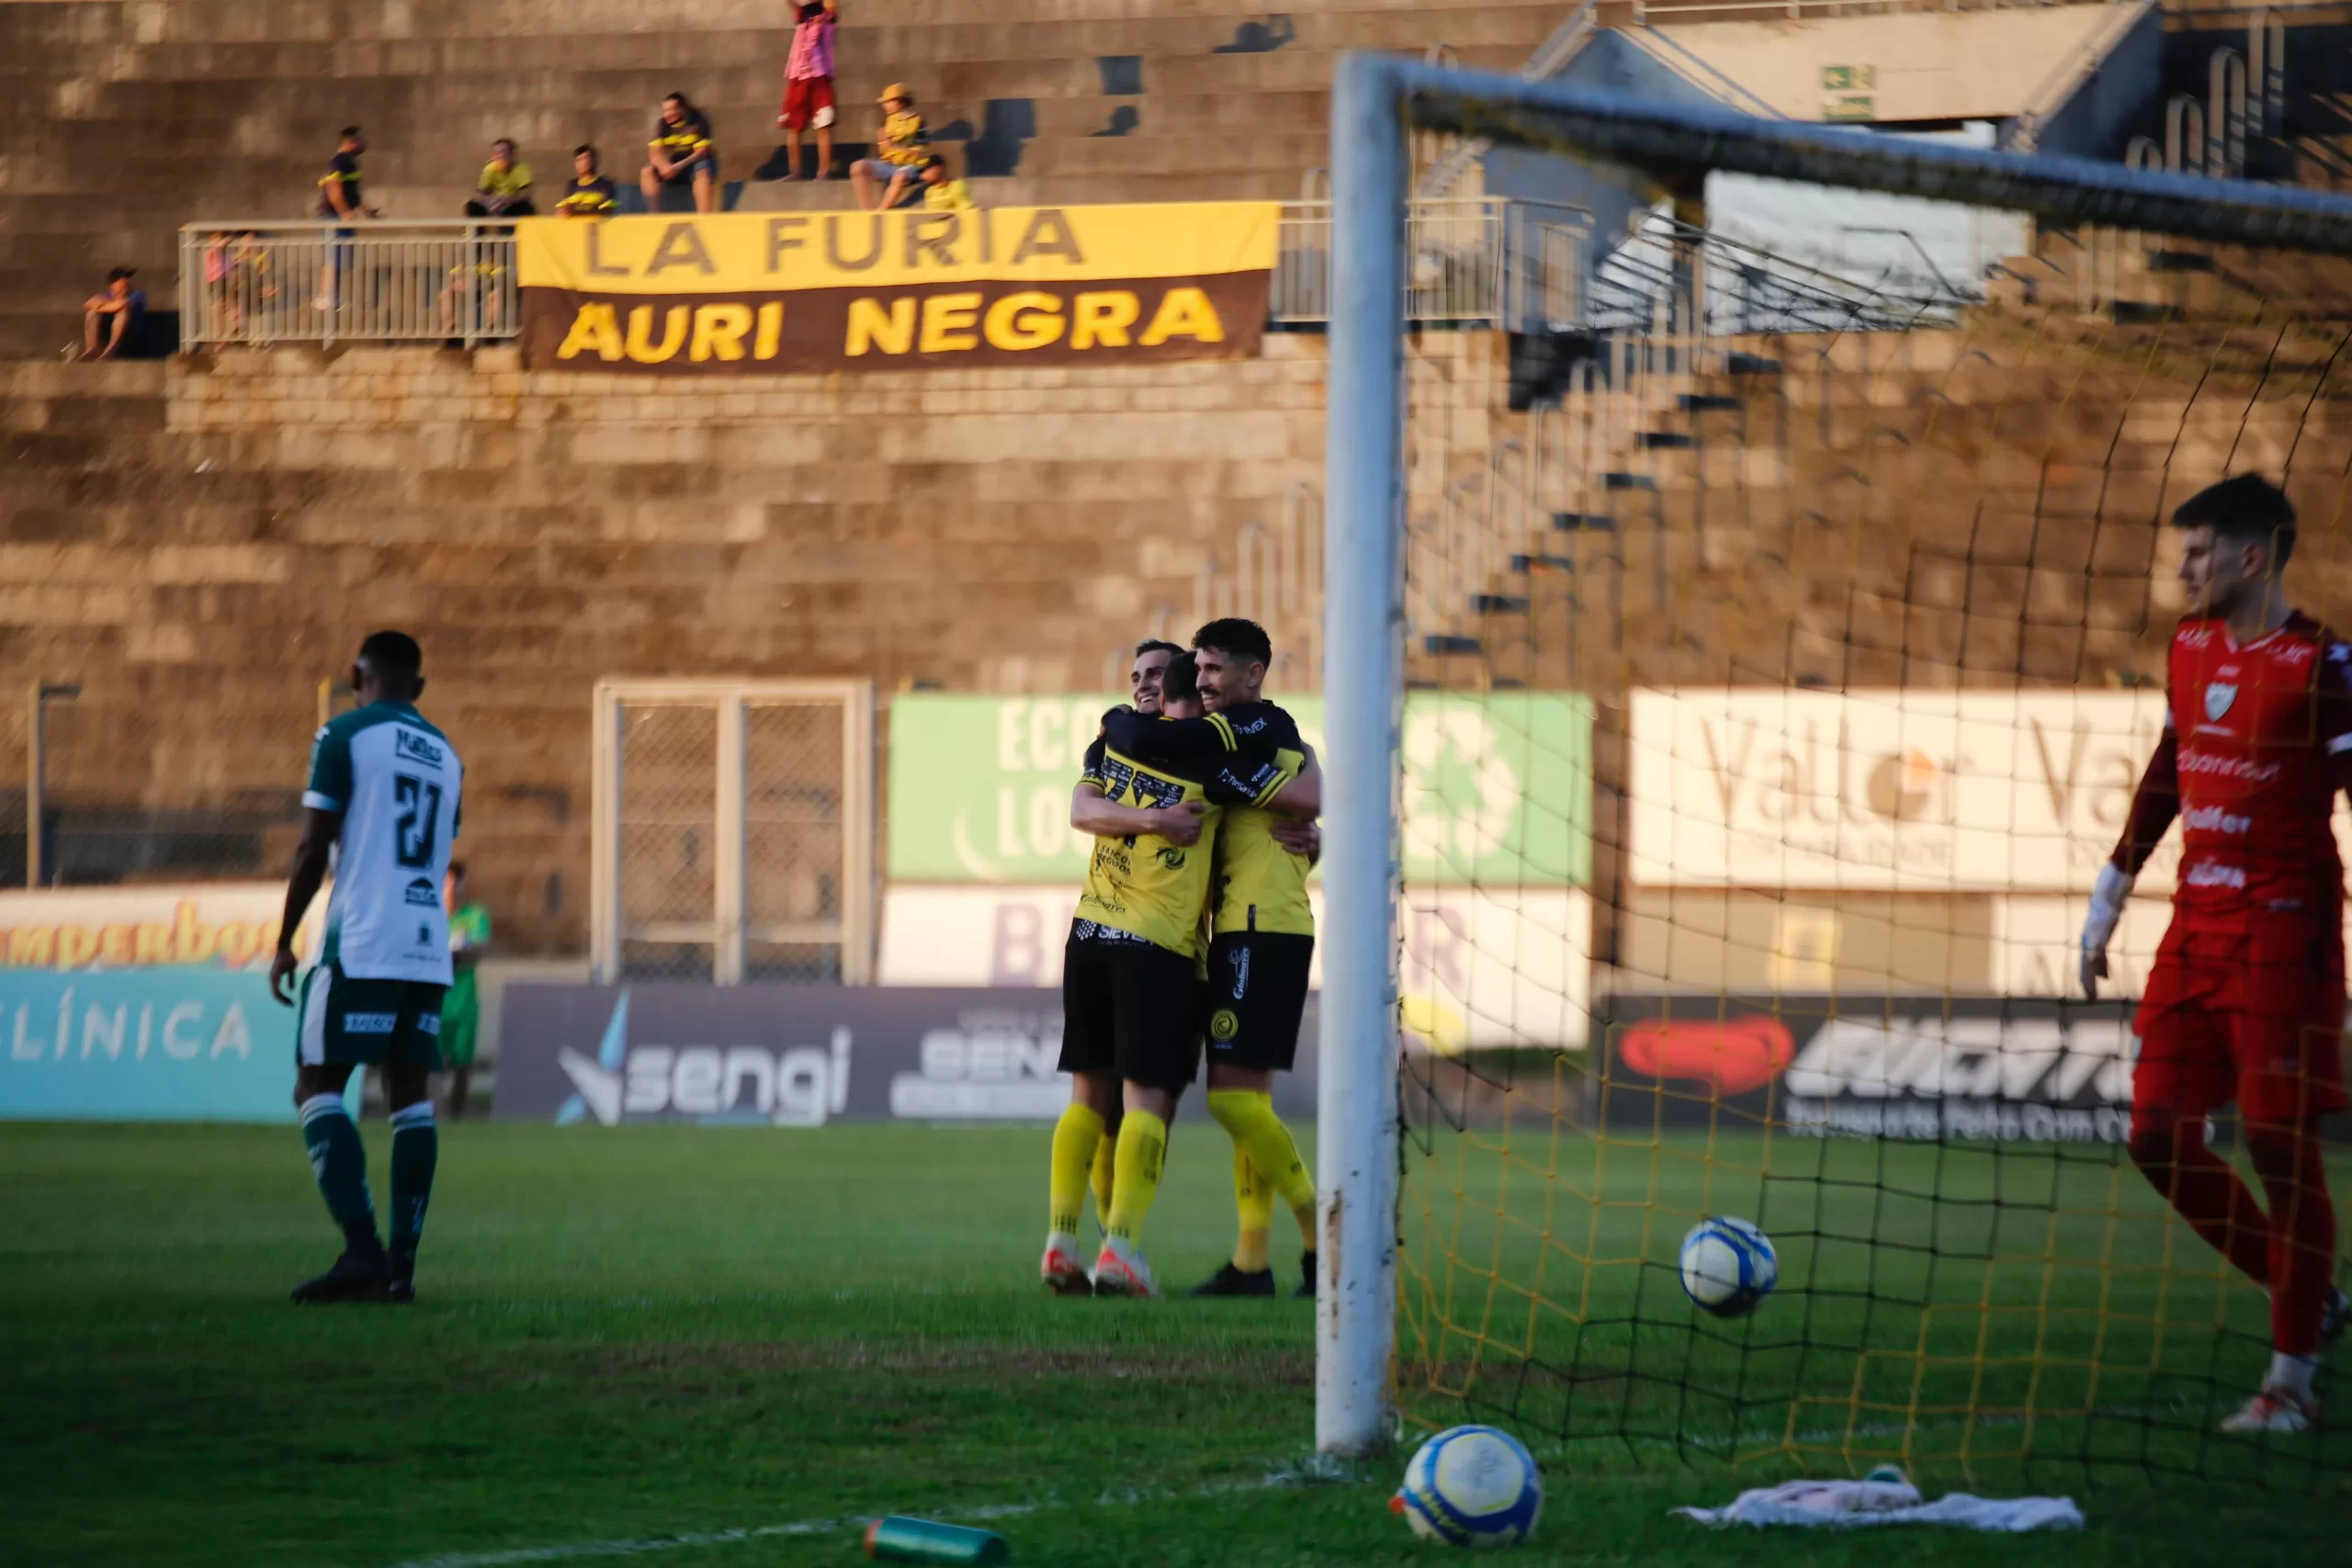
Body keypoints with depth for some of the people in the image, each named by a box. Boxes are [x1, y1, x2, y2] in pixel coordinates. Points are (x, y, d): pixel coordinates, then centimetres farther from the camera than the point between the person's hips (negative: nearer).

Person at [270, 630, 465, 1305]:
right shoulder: (446, 756, 17)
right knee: (410, 1098, 7)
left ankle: (362, 1249, -18)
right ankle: (400, 1267, 3)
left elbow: (314, 848, -7)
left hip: (361, 945, -6)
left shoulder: (345, 736, -2)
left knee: (317, 1089, -4)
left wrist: (284, 943, 0)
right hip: (428, 949, 6)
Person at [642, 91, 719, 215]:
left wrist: (680, 166, -36)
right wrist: (665, 166, -37)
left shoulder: (697, 122, -17)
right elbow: (655, 152, -15)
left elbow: (702, 151, -23)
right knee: (648, 171, -22)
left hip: (697, 161, -4)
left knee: (703, 171, -38)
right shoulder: (662, 125, -8)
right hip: (675, 164, 4)